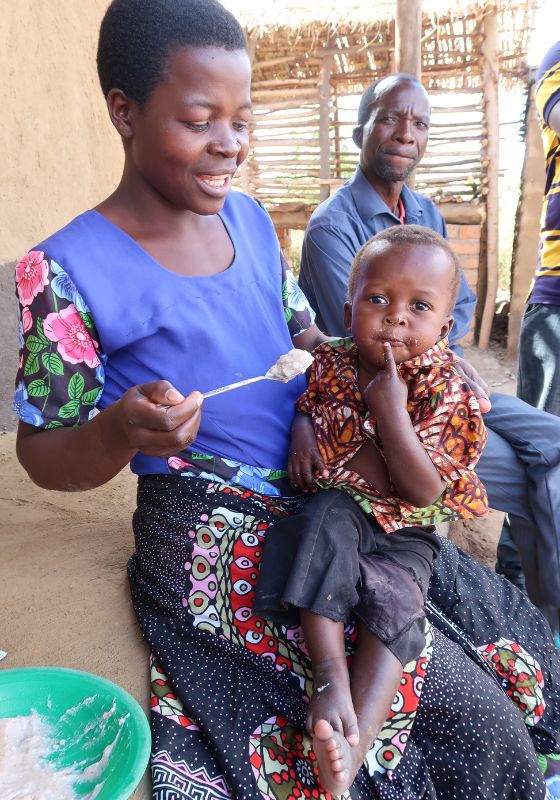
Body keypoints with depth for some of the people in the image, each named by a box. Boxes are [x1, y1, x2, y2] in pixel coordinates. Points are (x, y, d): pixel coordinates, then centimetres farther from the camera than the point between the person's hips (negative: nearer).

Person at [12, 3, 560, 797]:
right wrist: (121, 430, -29)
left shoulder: (250, 218, 6)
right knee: (476, 723, -8)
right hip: (219, 547, -7)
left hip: (320, 503, 7)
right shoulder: (67, 271, -13)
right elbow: (43, 455, -7)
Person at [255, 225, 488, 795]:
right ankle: (328, 672, -31)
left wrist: (391, 411, -28)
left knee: (393, 603, -24)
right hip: (341, 506, 2)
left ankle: (348, 753, -22)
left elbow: (425, 493, -20)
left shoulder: (443, 392, -13)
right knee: (327, 521, -32)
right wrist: (299, 434, -7)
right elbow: (304, 405, 18)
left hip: (406, 531, -1)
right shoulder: (328, 363, -5)